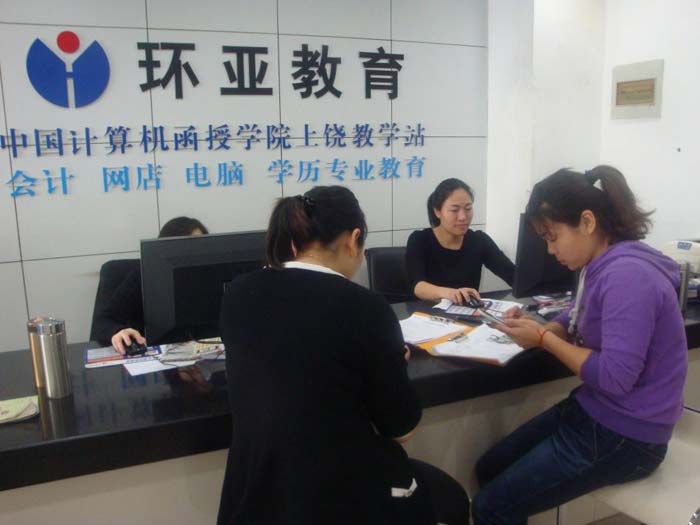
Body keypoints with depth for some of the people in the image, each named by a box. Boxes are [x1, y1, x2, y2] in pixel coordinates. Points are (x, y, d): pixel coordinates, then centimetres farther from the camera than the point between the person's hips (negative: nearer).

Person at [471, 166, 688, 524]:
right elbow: (576, 321, 19)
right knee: (489, 469, 15)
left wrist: (543, 339, -18)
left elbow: (615, 378, -29)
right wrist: (538, 329, -2)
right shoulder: (600, 265, 4)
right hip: (592, 412, 10)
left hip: (623, 436, -9)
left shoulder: (626, 275, -26)